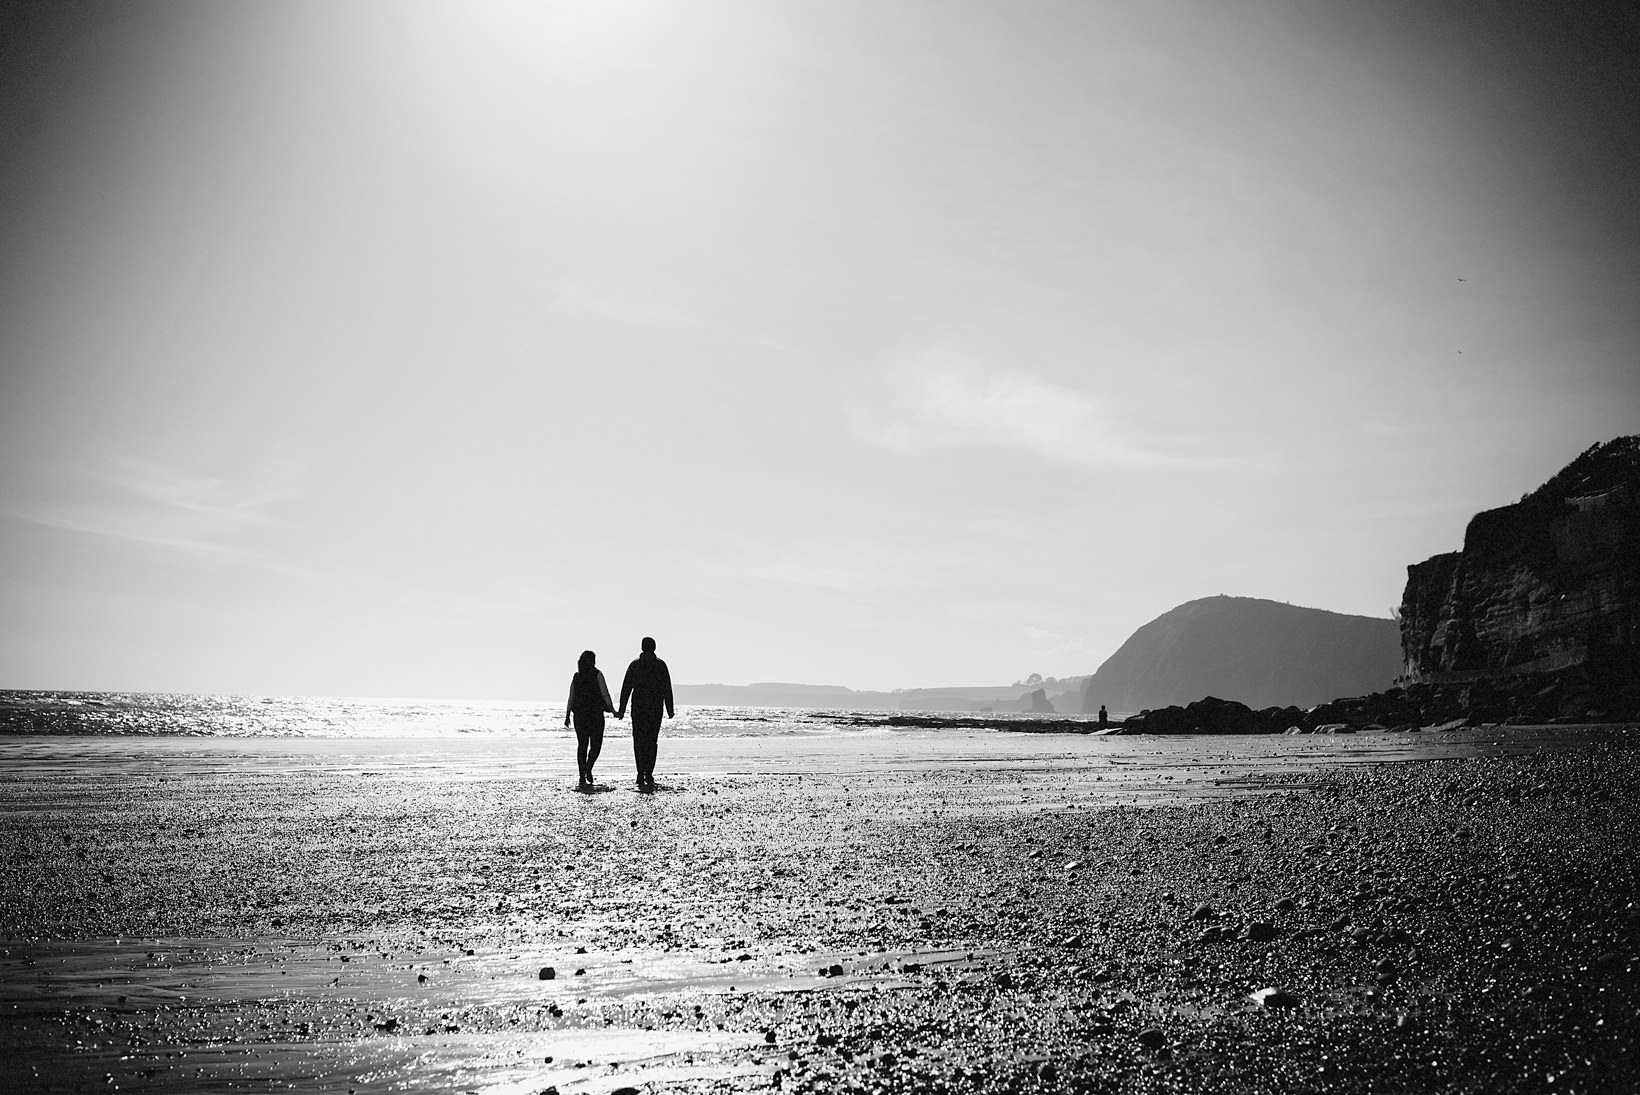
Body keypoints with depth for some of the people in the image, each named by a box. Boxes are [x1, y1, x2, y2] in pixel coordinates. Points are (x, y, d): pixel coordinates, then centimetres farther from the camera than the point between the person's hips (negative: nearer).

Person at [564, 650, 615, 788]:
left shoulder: (576, 677, 6)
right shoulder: (597, 674, -4)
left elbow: (571, 698, 4)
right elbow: (605, 694, -7)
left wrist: (567, 716, 8)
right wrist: (612, 710, 0)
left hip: (579, 714, 3)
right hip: (595, 714, -3)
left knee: (582, 745, 7)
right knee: (596, 744, 8)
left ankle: (583, 777, 2)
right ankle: (588, 768, -12)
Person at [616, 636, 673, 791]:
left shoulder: (634, 664, 2)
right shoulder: (660, 665, 1)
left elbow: (626, 688, 1)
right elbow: (667, 688, -2)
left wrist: (622, 710, 4)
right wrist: (670, 710, 2)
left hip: (638, 708, 0)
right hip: (656, 708, 0)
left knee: (639, 742, 3)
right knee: (652, 741, 12)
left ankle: (642, 777, -6)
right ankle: (649, 775, 5)